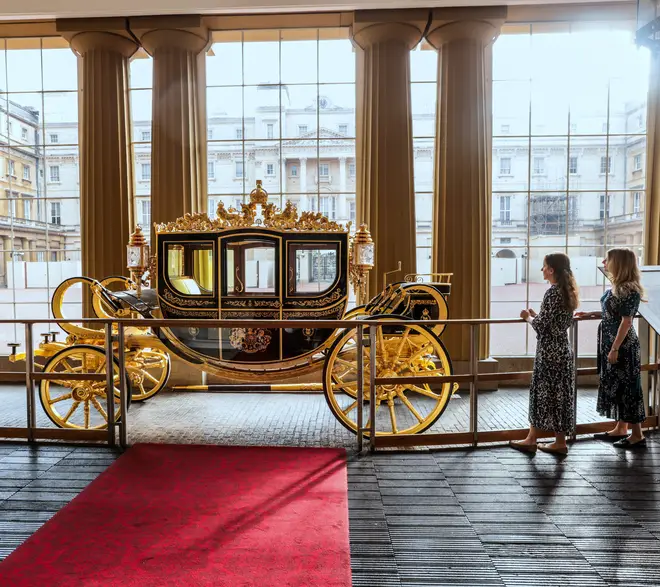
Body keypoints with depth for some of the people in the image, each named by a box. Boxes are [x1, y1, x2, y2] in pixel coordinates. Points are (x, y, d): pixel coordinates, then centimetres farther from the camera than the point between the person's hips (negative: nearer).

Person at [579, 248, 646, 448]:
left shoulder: (629, 290, -18)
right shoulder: (616, 287, 9)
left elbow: (626, 321, -20)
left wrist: (615, 349, -20)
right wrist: (590, 314, 11)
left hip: (623, 345, -9)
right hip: (611, 342, 9)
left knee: (627, 388, 0)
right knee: (615, 386, 15)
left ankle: (637, 435, 11)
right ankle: (620, 428, 27)